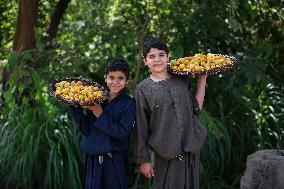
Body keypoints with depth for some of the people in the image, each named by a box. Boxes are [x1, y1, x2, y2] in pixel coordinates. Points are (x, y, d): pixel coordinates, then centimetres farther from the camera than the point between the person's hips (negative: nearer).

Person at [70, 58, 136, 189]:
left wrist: (100, 115, -17)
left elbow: (123, 133, -17)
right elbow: (86, 130, -1)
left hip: (114, 162, -3)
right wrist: (76, 107, -11)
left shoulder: (129, 104, -6)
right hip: (93, 159, 4)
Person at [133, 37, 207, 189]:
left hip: (191, 149, 3)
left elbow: (196, 107, 8)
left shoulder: (181, 80, 9)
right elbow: (140, 128, 0)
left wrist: (202, 79, 6)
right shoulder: (142, 89, -1)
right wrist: (143, 159, -1)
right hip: (166, 154, -3)